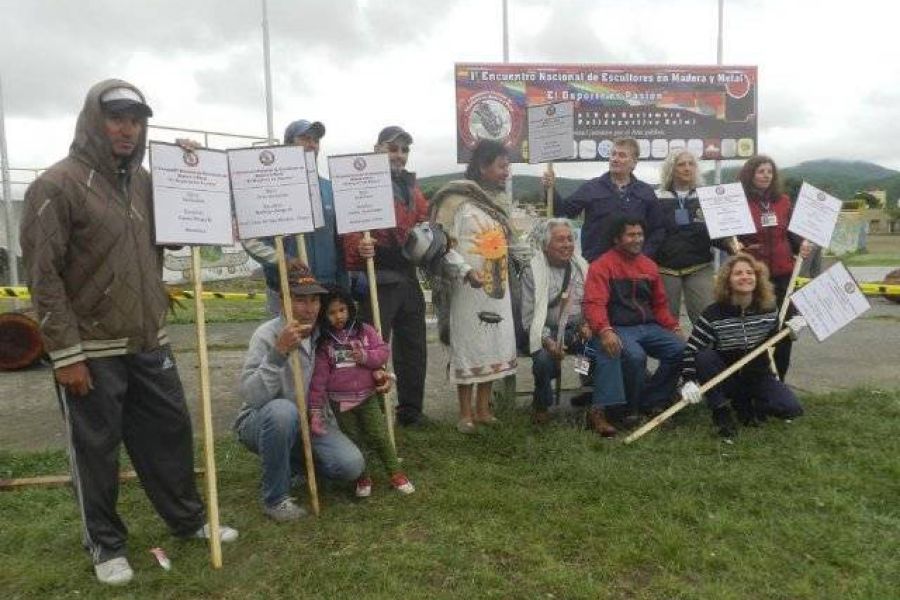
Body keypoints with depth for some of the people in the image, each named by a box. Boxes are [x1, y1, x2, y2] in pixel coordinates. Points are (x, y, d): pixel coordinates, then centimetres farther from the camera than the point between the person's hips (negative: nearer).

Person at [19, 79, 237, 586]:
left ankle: (189, 519, 32)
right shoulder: (57, 185, -11)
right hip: (91, 350, -6)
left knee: (171, 431, 14)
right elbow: (44, 275, -13)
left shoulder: (144, 181, 9)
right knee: (96, 449, 8)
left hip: (149, 342, 6)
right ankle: (106, 545, 27)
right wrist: (66, 353, -15)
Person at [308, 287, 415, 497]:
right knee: (353, 441, 10)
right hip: (340, 401, 0)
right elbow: (319, 376, -6)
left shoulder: (365, 331, -2)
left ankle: (396, 474, 16)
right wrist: (315, 407, -8)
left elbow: (384, 351, -4)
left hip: (367, 397, 0)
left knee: (379, 437, 1)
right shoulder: (323, 342, -5)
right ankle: (362, 479, 26)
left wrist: (366, 356, -23)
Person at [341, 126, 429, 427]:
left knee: (414, 346, 14)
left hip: (409, 277, 8)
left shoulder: (411, 187, 18)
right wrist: (358, 247, -36)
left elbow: (424, 222, 27)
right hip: (378, 279, -8)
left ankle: (411, 410, 27)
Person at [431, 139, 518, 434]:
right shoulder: (458, 200, -9)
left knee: (495, 345, 10)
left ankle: (482, 407, 22)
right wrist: (465, 270, -24)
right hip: (469, 288, -7)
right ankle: (465, 413, 11)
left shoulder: (497, 201, 15)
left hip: (498, 286, 8)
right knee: (467, 346, -1)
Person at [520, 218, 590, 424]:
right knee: (544, 358, -33)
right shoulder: (532, 271, -3)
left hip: (578, 330, 4)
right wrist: (548, 340, -21)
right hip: (548, 332, -3)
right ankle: (541, 405, -2)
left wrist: (587, 325, -4)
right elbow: (529, 317, -7)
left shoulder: (582, 266, 11)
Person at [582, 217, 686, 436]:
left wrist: (674, 327, 7)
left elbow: (660, 304, 23)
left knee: (680, 349, -16)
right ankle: (631, 409, -9)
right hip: (618, 329, -6)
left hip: (648, 327, 6)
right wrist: (604, 331, -32)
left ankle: (651, 401, 0)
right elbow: (594, 303, -16)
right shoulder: (602, 265, -4)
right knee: (635, 356, -33)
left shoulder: (649, 266, 16)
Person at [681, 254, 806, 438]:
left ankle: (743, 402, 10)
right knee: (703, 356, -31)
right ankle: (720, 411, -14)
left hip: (758, 375, 3)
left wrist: (789, 332, -12)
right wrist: (690, 381, -33)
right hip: (726, 378, -2)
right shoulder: (713, 314, -18)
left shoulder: (769, 308, -7)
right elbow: (691, 350, -19)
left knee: (791, 409, -17)